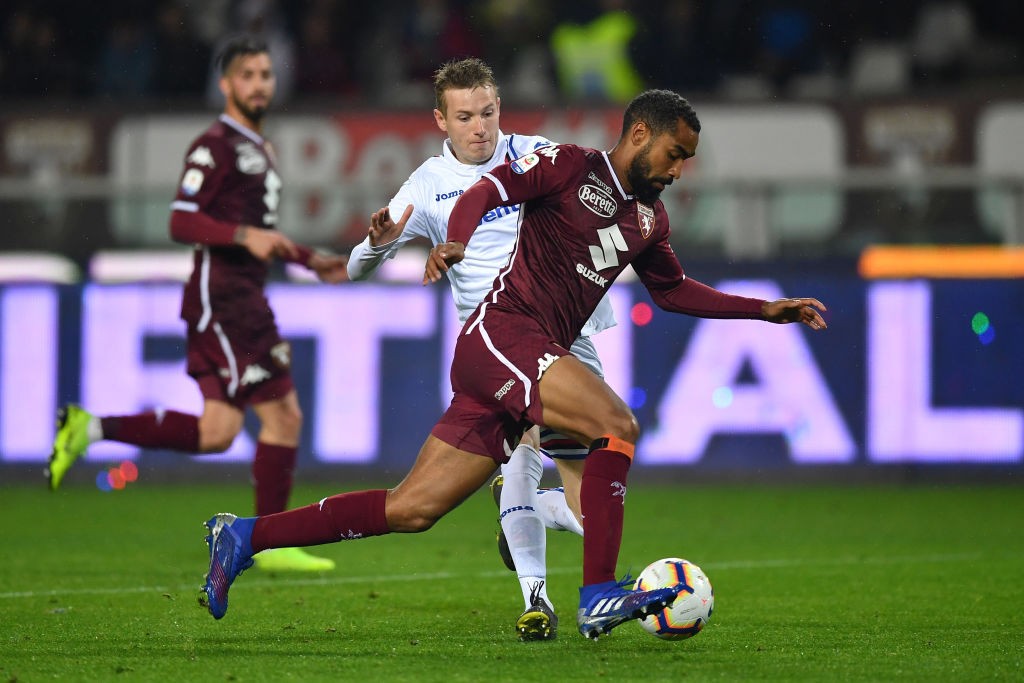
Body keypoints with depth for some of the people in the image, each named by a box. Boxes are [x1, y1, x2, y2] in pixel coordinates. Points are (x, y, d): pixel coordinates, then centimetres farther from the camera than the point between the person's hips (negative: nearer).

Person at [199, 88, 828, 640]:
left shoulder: (650, 218, 22)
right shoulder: (570, 166, -1)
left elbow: (674, 290, 34)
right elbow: (486, 191, -10)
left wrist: (765, 309, 29)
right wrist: (457, 242, -30)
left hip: (536, 357, 8)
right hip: (503, 331, -8)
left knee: (411, 510, 2)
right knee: (618, 426, -25)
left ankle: (246, 536, 7)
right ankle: (599, 597, -28)